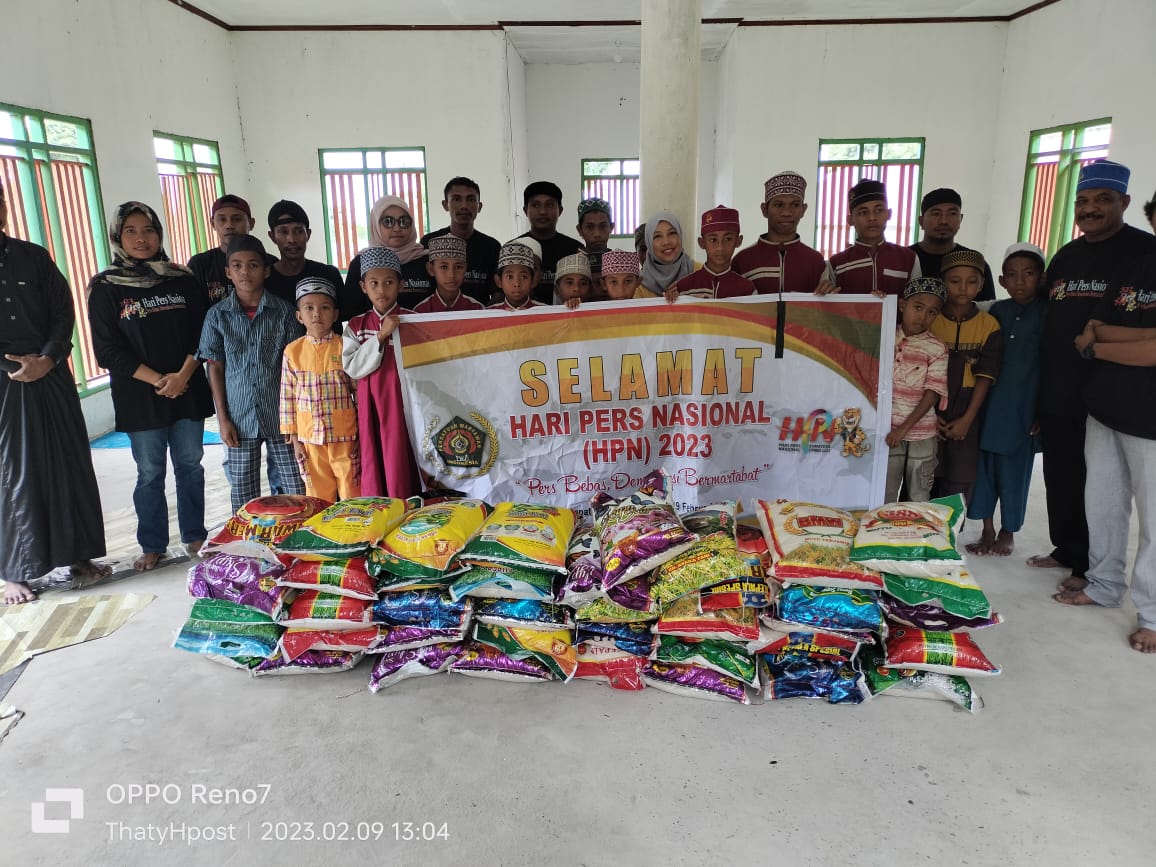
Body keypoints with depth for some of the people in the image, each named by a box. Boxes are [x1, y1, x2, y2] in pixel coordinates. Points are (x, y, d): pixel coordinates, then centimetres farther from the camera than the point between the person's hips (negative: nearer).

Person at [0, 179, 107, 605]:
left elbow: (63, 312, 5)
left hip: (51, 377, 3)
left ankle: (78, 556, 17)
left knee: (69, 466, 5)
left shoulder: (35, 257, 9)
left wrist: (47, 358, -10)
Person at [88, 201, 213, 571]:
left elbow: (201, 333, 3)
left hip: (188, 391, 2)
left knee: (190, 465, 9)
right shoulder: (106, 287, 0)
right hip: (139, 397, -2)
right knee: (150, 473, 5)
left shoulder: (183, 279, 6)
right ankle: (153, 546, 18)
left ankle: (194, 536, 22)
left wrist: (182, 375, -11)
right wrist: (157, 380, -13)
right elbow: (107, 349, -4)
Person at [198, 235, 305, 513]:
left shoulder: (283, 311, 0)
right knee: (243, 497, 8)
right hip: (240, 418, 1)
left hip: (280, 415, 0)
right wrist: (223, 419, 0)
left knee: (297, 492, 3)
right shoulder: (217, 315, 2)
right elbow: (215, 368, 5)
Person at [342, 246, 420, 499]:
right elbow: (352, 368, -5)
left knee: (399, 462, -2)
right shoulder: (356, 325, 7)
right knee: (372, 464, 8)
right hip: (370, 405, 3)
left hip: (401, 402, -2)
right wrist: (380, 336, -11)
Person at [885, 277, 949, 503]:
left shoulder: (936, 348, -5)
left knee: (918, 498, 9)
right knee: (884, 497, 9)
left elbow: (933, 393, -8)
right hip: (888, 432, 2)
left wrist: (905, 427, -15)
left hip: (921, 435, -2)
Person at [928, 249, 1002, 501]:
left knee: (958, 486, 4)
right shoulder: (928, 320, -1)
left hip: (965, 417, 0)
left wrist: (967, 419, -10)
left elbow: (985, 376, -3)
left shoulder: (989, 326, 0)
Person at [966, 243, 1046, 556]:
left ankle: (1007, 533, 24)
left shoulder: (1048, 314, -4)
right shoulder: (997, 311, 6)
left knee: (1014, 469, 6)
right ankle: (987, 531, 22)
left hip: (1023, 409, -3)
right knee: (984, 465, 8)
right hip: (989, 403, 4)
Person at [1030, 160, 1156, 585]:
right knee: (1059, 477, 14)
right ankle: (1066, 549, 30)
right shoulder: (1066, 256, 14)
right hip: (1057, 392, 6)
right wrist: (1038, 387, 14)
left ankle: (1089, 566, 16)